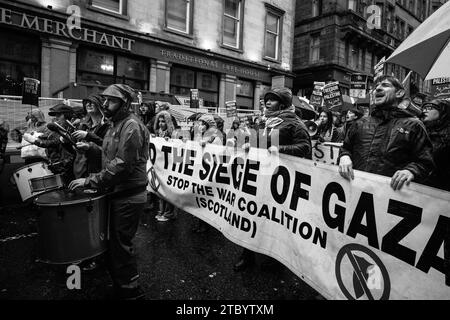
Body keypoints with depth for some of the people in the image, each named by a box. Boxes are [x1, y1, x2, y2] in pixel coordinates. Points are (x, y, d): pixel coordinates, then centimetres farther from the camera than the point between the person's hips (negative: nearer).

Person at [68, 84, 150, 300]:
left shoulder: (132, 127, -18)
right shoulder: (116, 124, 14)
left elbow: (122, 165, -25)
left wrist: (90, 181, -21)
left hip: (128, 197, -9)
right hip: (116, 193, 10)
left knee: (121, 244, 2)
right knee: (114, 240, 19)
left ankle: (129, 290, 22)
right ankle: (120, 282, 38)